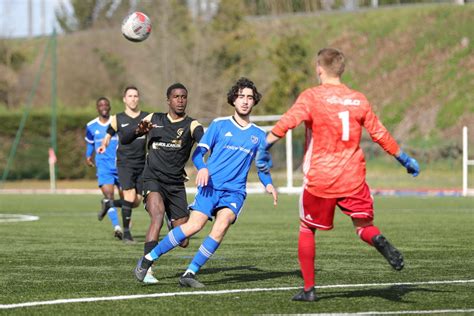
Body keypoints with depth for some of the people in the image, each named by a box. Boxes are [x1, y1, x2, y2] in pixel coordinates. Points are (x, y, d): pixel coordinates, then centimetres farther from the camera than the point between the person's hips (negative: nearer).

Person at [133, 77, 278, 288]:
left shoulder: (258, 135, 14)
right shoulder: (219, 125, 7)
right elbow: (198, 153, 5)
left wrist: (268, 184, 2)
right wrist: (202, 168, -16)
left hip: (235, 191, 2)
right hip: (210, 186, -2)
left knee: (222, 224, -27)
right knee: (195, 225, -22)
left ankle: (190, 273, -19)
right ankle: (148, 259, -8)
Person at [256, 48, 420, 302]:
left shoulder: (311, 96, -5)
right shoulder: (358, 100, 6)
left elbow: (287, 122, -21)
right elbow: (380, 134, 11)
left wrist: (265, 146, -16)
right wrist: (404, 159, 22)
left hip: (320, 179, -2)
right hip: (353, 178, 2)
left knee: (307, 229, 14)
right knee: (364, 225, 13)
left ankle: (308, 288, 13)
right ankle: (378, 240, -24)